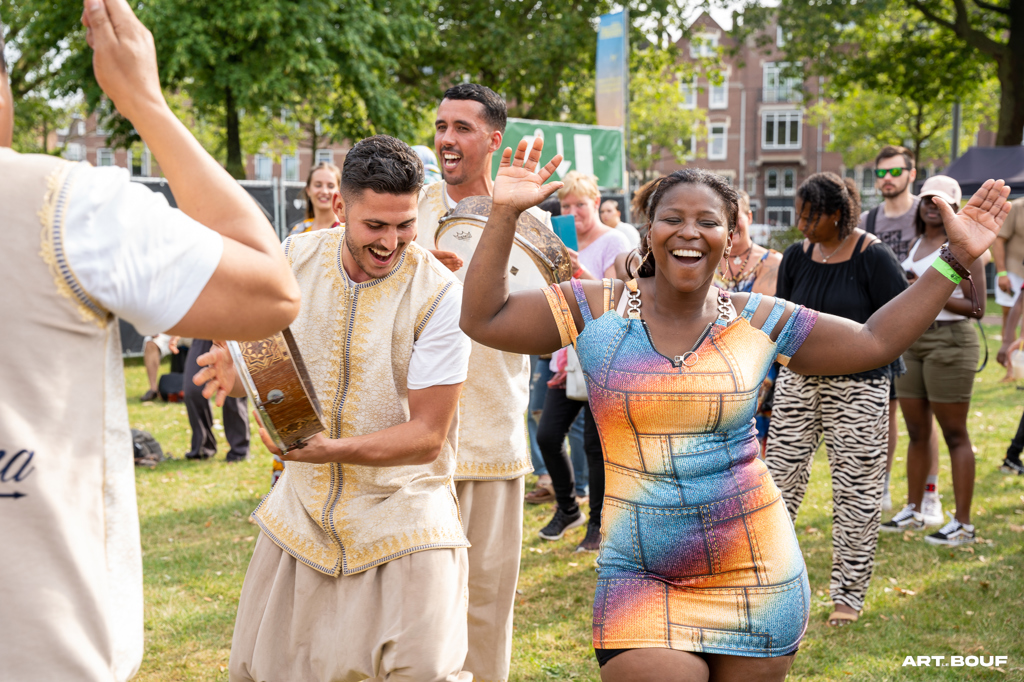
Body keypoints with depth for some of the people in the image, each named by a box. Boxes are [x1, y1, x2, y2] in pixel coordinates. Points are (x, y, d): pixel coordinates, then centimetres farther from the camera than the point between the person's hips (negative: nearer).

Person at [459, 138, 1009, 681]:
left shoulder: (757, 320, 3)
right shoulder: (596, 310, -1)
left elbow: (876, 341, 9)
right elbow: (483, 320, -4)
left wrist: (955, 259, 5)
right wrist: (505, 214, -12)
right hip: (640, 579, -2)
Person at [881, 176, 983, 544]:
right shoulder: (916, 245, 15)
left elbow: (976, 308, -13)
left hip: (949, 340, -7)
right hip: (911, 341, 7)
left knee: (955, 434, -4)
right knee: (916, 432, 13)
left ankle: (963, 523, -1)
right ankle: (913, 511, 23)